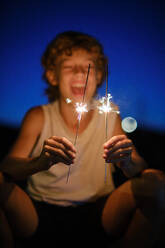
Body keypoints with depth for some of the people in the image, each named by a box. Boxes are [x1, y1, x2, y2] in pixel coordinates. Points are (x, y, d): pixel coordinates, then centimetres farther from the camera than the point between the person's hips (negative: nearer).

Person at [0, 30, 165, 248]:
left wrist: (127, 161, -31)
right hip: (42, 214, -1)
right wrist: (42, 162, -36)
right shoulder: (38, 117, -1)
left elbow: (139, 170, -5)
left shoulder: (109, 117, 3)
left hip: (98, 214, 1)